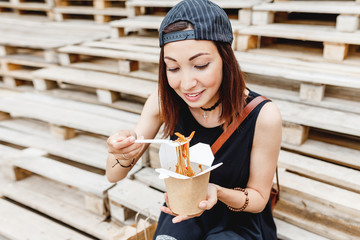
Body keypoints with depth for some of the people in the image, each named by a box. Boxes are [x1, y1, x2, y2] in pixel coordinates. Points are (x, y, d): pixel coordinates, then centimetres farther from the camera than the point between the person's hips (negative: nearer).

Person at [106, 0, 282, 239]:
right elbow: (114, 175, -9)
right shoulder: (164, 101, -17)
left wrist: (218, 192, -31)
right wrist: (125, 154, -32)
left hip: (239, 221, -1)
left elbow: (258, 198, -11)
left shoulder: (263, 116, -26)